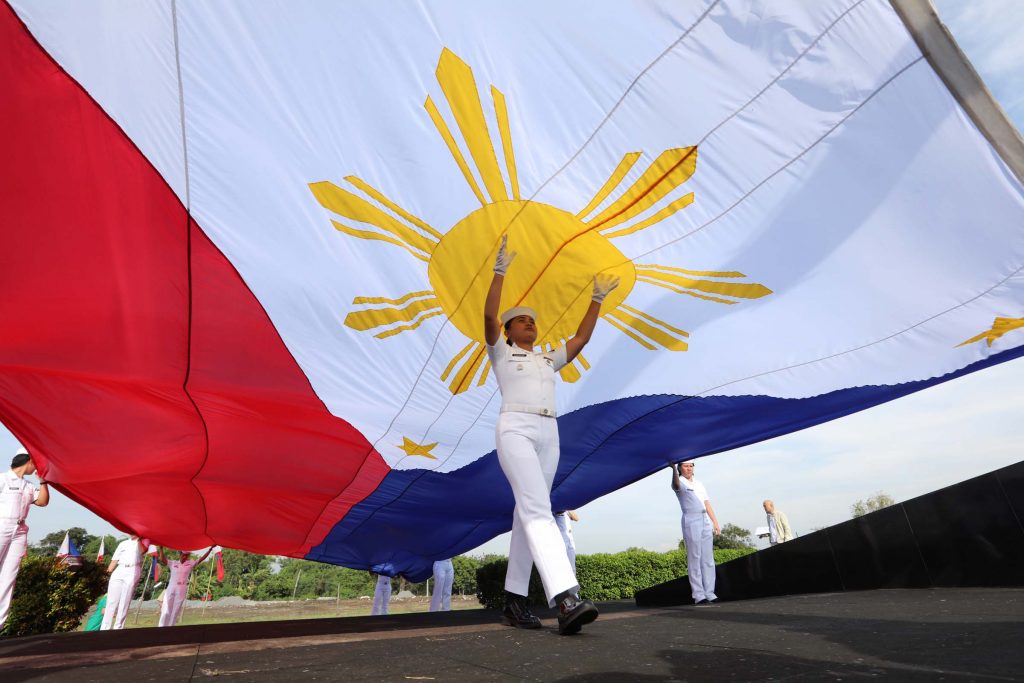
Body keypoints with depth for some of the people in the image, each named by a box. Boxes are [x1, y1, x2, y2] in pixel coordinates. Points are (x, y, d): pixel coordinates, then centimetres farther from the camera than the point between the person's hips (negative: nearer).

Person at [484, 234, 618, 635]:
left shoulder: (549, 360, 27)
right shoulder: (501, 353, 13)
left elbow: (581, 338, 24)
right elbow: (489, 317, -3)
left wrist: (597, 299, 25)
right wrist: (500, 270, -7)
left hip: (549, 435, 6)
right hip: (515, 430, -6)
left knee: (528, 513, 5)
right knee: (537, 508, -21)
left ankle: (514, 598, 12)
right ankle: (566, 598, -31)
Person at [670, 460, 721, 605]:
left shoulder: (699, 484, 20)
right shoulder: (680, 483, -1)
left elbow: (707, 504, 19)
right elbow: (676, 484, -27)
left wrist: (715, 522, 10)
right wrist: (673, 468, -46)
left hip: (706, 521, 6)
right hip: (691, 522, -6)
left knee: (708, 559, 5)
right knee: (694, 559, -7)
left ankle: (709, 593, 9)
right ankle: (698, 595, -5)